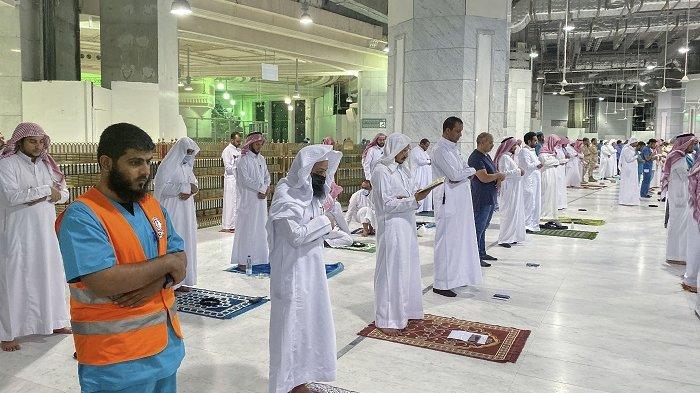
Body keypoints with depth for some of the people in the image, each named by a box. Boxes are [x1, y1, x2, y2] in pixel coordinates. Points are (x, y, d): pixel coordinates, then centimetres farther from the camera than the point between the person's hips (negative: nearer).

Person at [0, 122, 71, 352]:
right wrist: (46, 190, -15)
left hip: (46, 233, 6)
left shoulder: (46, 164, 10)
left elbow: (63, 194, 7)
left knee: (51, 276, 13)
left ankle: (54, 322, 28)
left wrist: (41, 196, -12)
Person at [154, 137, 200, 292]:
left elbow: (194, 183, 15)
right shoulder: (168, 166, -10)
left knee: (186, 243, 9)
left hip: (186, 212, 8)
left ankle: (181, 280, 16)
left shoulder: (187, 165, 13)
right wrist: (186, 187, -20)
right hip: (172, 211, -8)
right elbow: (162, 186, -18)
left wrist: (190, 190, -8)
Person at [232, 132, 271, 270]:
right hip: (248, 198, -7)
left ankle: (259, 256, 18)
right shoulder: (244, 160, -8)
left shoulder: (261, 159, 13)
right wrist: (262, 187, -13)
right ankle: (242, 260, -2)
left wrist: (266, 189, -5)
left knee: (260, 227, 10)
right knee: (247, 228, -5)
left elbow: (267, 176, 13)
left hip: (261, 198, 7)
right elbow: (245, 180, -16)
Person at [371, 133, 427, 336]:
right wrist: (414, 199, -20)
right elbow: (387, 204, -17)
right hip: (391, 227, -8)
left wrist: (418, 194, -4)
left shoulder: (403, 168, 11)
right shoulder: (382, 171, -14)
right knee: (391, 272, -2)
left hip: (407, 225, 8)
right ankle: (386, 320, 9)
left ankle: (402, 312, 28)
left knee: (406, 269, 15)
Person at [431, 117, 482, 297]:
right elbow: (454, 175, -20)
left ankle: (457, 277, 26)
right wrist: (471, 171, -2)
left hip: (461, 201, 9)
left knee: (460, 238, 14)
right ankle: (442, 284, 3)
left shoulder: (453, 148, 16)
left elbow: (463, 173, 15)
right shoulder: (441, 150, -13)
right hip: (448, 202, -9)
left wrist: (462, 173, -8)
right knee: (447, 241, -4)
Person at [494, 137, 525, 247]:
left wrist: (518, 170, 7)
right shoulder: (504, 157, -14)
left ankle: (512, 237, 18)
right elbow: (504, 173, -21)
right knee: (509, 213, -8)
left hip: (514, 190, 10)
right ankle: (504, 239, -2)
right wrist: (518, 172, -15)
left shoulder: (509, 156, 16)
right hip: (508, 189, -10)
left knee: (515, 212, 12)